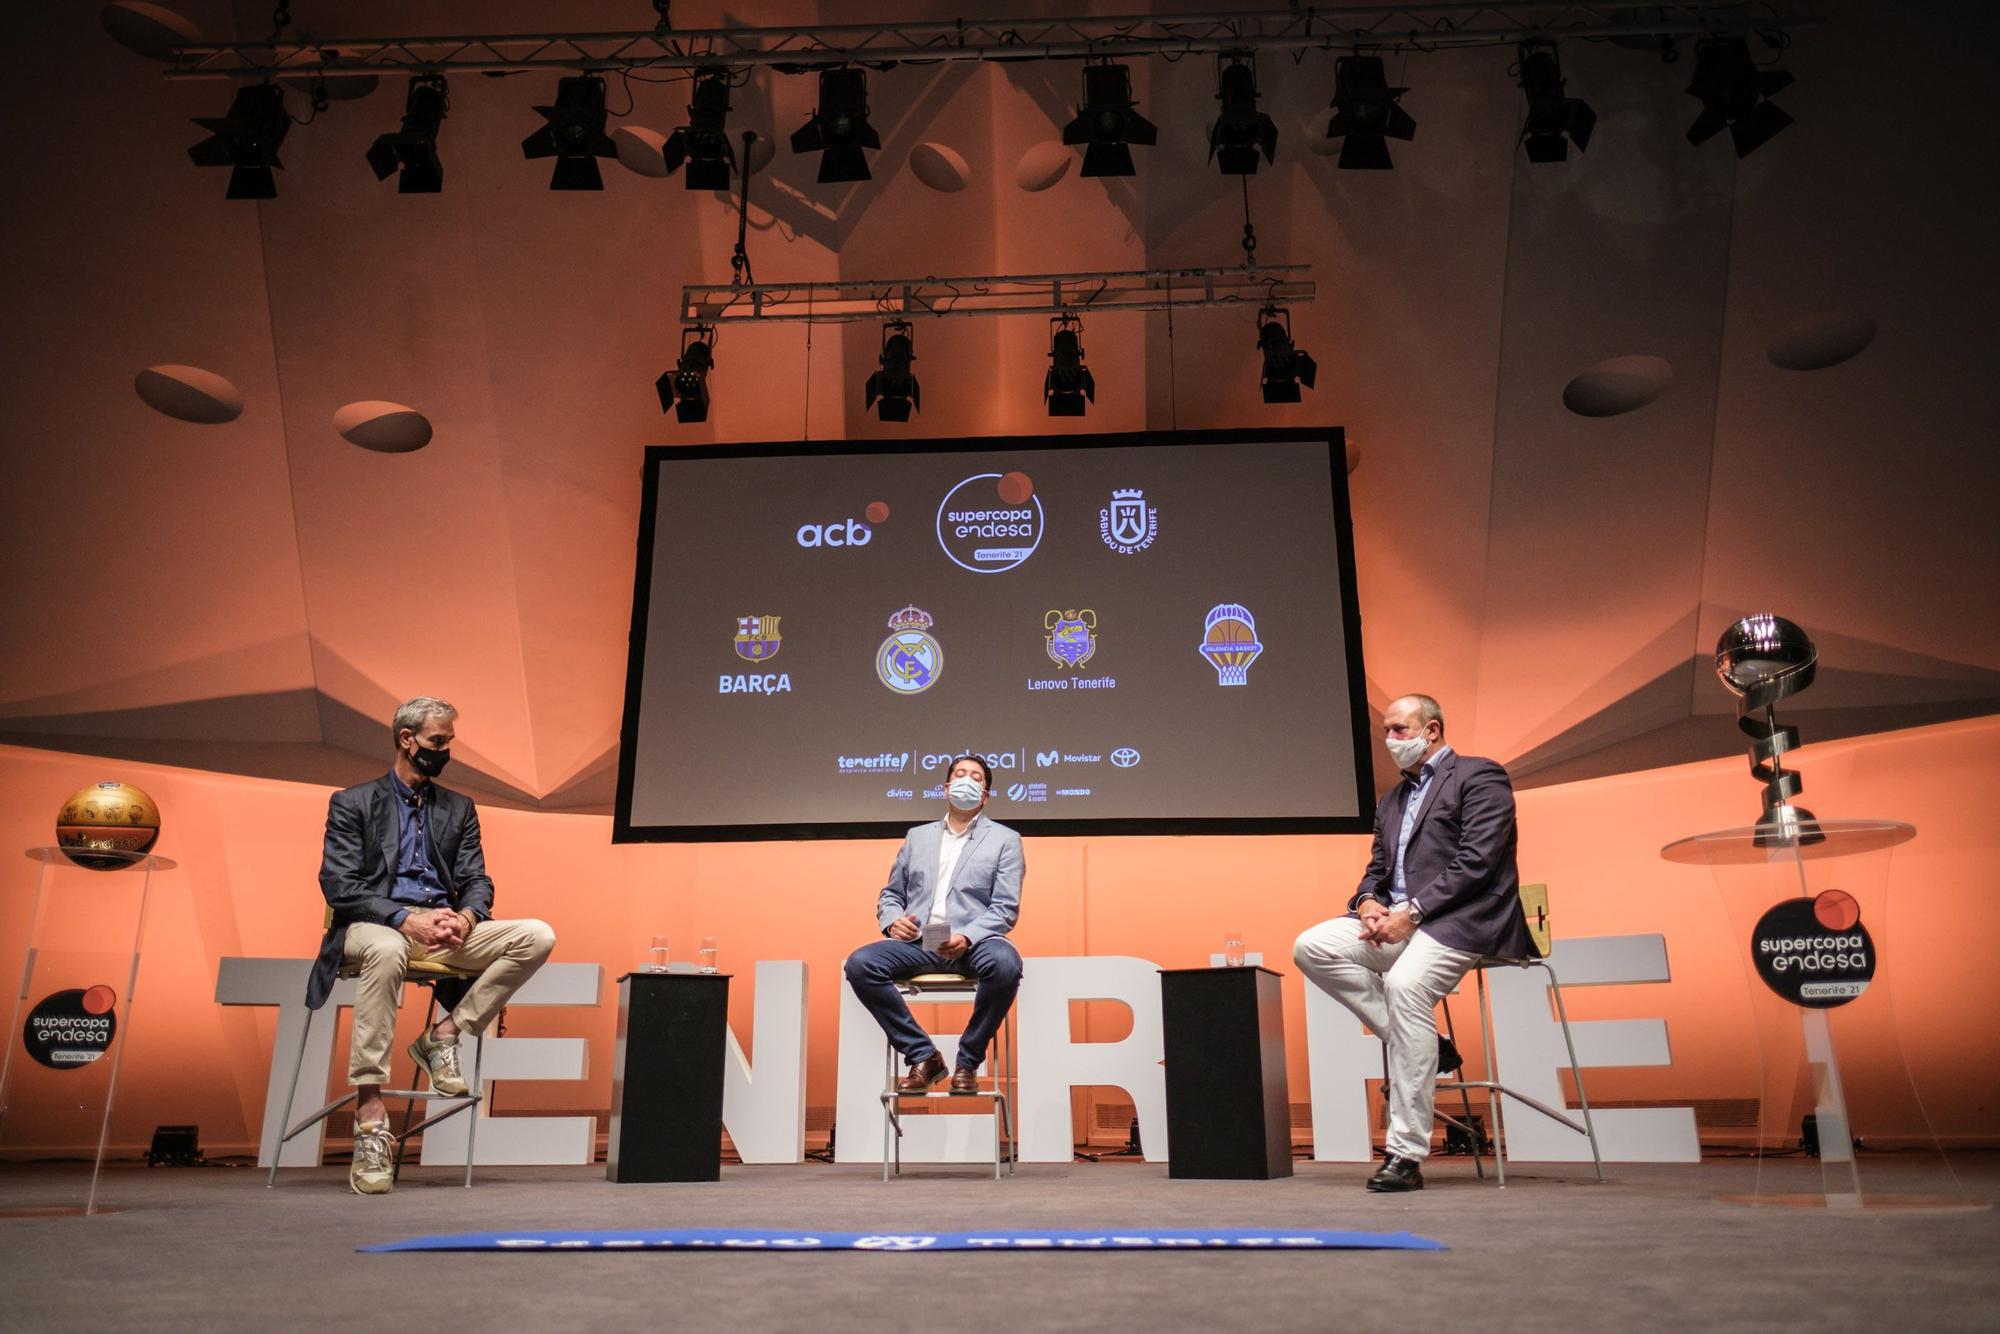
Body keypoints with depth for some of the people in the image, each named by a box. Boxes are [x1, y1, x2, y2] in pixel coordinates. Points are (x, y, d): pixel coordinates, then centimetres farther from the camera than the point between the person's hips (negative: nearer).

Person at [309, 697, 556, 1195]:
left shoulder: (459, 808, 19)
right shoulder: (352, 804, 7)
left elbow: (477, 881, 12)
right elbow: (340, 887, -5)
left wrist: (464, 917, -13)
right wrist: (407, 919, -20)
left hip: (443, 927, 4)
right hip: (376, 927, -4)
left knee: (537, 935, -20)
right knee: (387, 950, -42)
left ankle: (444, 1033, -11)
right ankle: (369, 1111, -38)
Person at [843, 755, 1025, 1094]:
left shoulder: (1004, 839, 11)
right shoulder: (917, 836, 21)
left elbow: (1005, 908, 1)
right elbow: (890, 894, 22)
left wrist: (967, 937, -17)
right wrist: (893, 921, -3)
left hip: (972, 942, -3)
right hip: (918, 940, 3)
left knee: (1005, 964, -36)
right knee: (859, 964, -24)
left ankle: (967, 1062, -13)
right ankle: (923, 1056, -10)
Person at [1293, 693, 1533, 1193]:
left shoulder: (1479, 777, 0)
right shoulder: (1391, 800, 25)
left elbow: (1475, 863, -12)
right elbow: (1377, 870, 21)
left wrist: (1411, 912, -19)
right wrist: (1369, 904, -4)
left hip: (1458, 921, -8)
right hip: (1397, 921, 8)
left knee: (1406, 983, -34)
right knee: (1311, 948, -13)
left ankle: (1406, 1155, -28)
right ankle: (1421, 1045, -7)